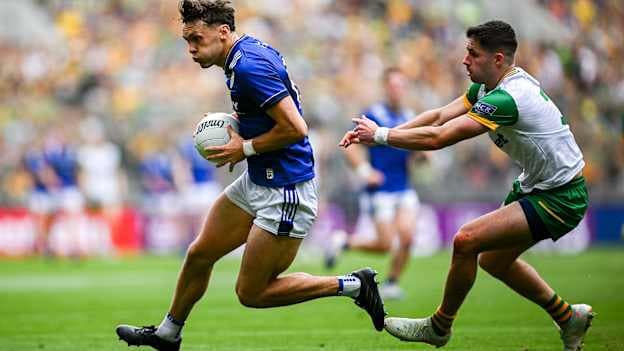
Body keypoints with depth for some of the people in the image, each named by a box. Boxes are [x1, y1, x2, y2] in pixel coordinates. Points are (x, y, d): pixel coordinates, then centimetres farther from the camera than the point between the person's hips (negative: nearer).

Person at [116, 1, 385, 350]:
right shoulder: (252, 51, 8)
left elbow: (295, 128, -27)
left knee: (251, 293, -3)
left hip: (286, 192, -10)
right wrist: (241, 139, 9)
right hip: (257, 182, 10)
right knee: (199, 255, 16)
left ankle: (353, 285, 5)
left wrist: (246, 148, -14)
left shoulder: (249, 66, -23)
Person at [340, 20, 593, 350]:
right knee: (493, 259, 20)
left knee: (467, 240, -18)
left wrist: (380, 134, -18)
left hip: (559, 197, -11)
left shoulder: (506, 98, -29)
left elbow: (437, 137, -29)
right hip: (534, 186, 11)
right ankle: (569, 317, 35)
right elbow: (439, 116, -1)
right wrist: (378, 132, -11)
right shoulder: (489, 86, 2)